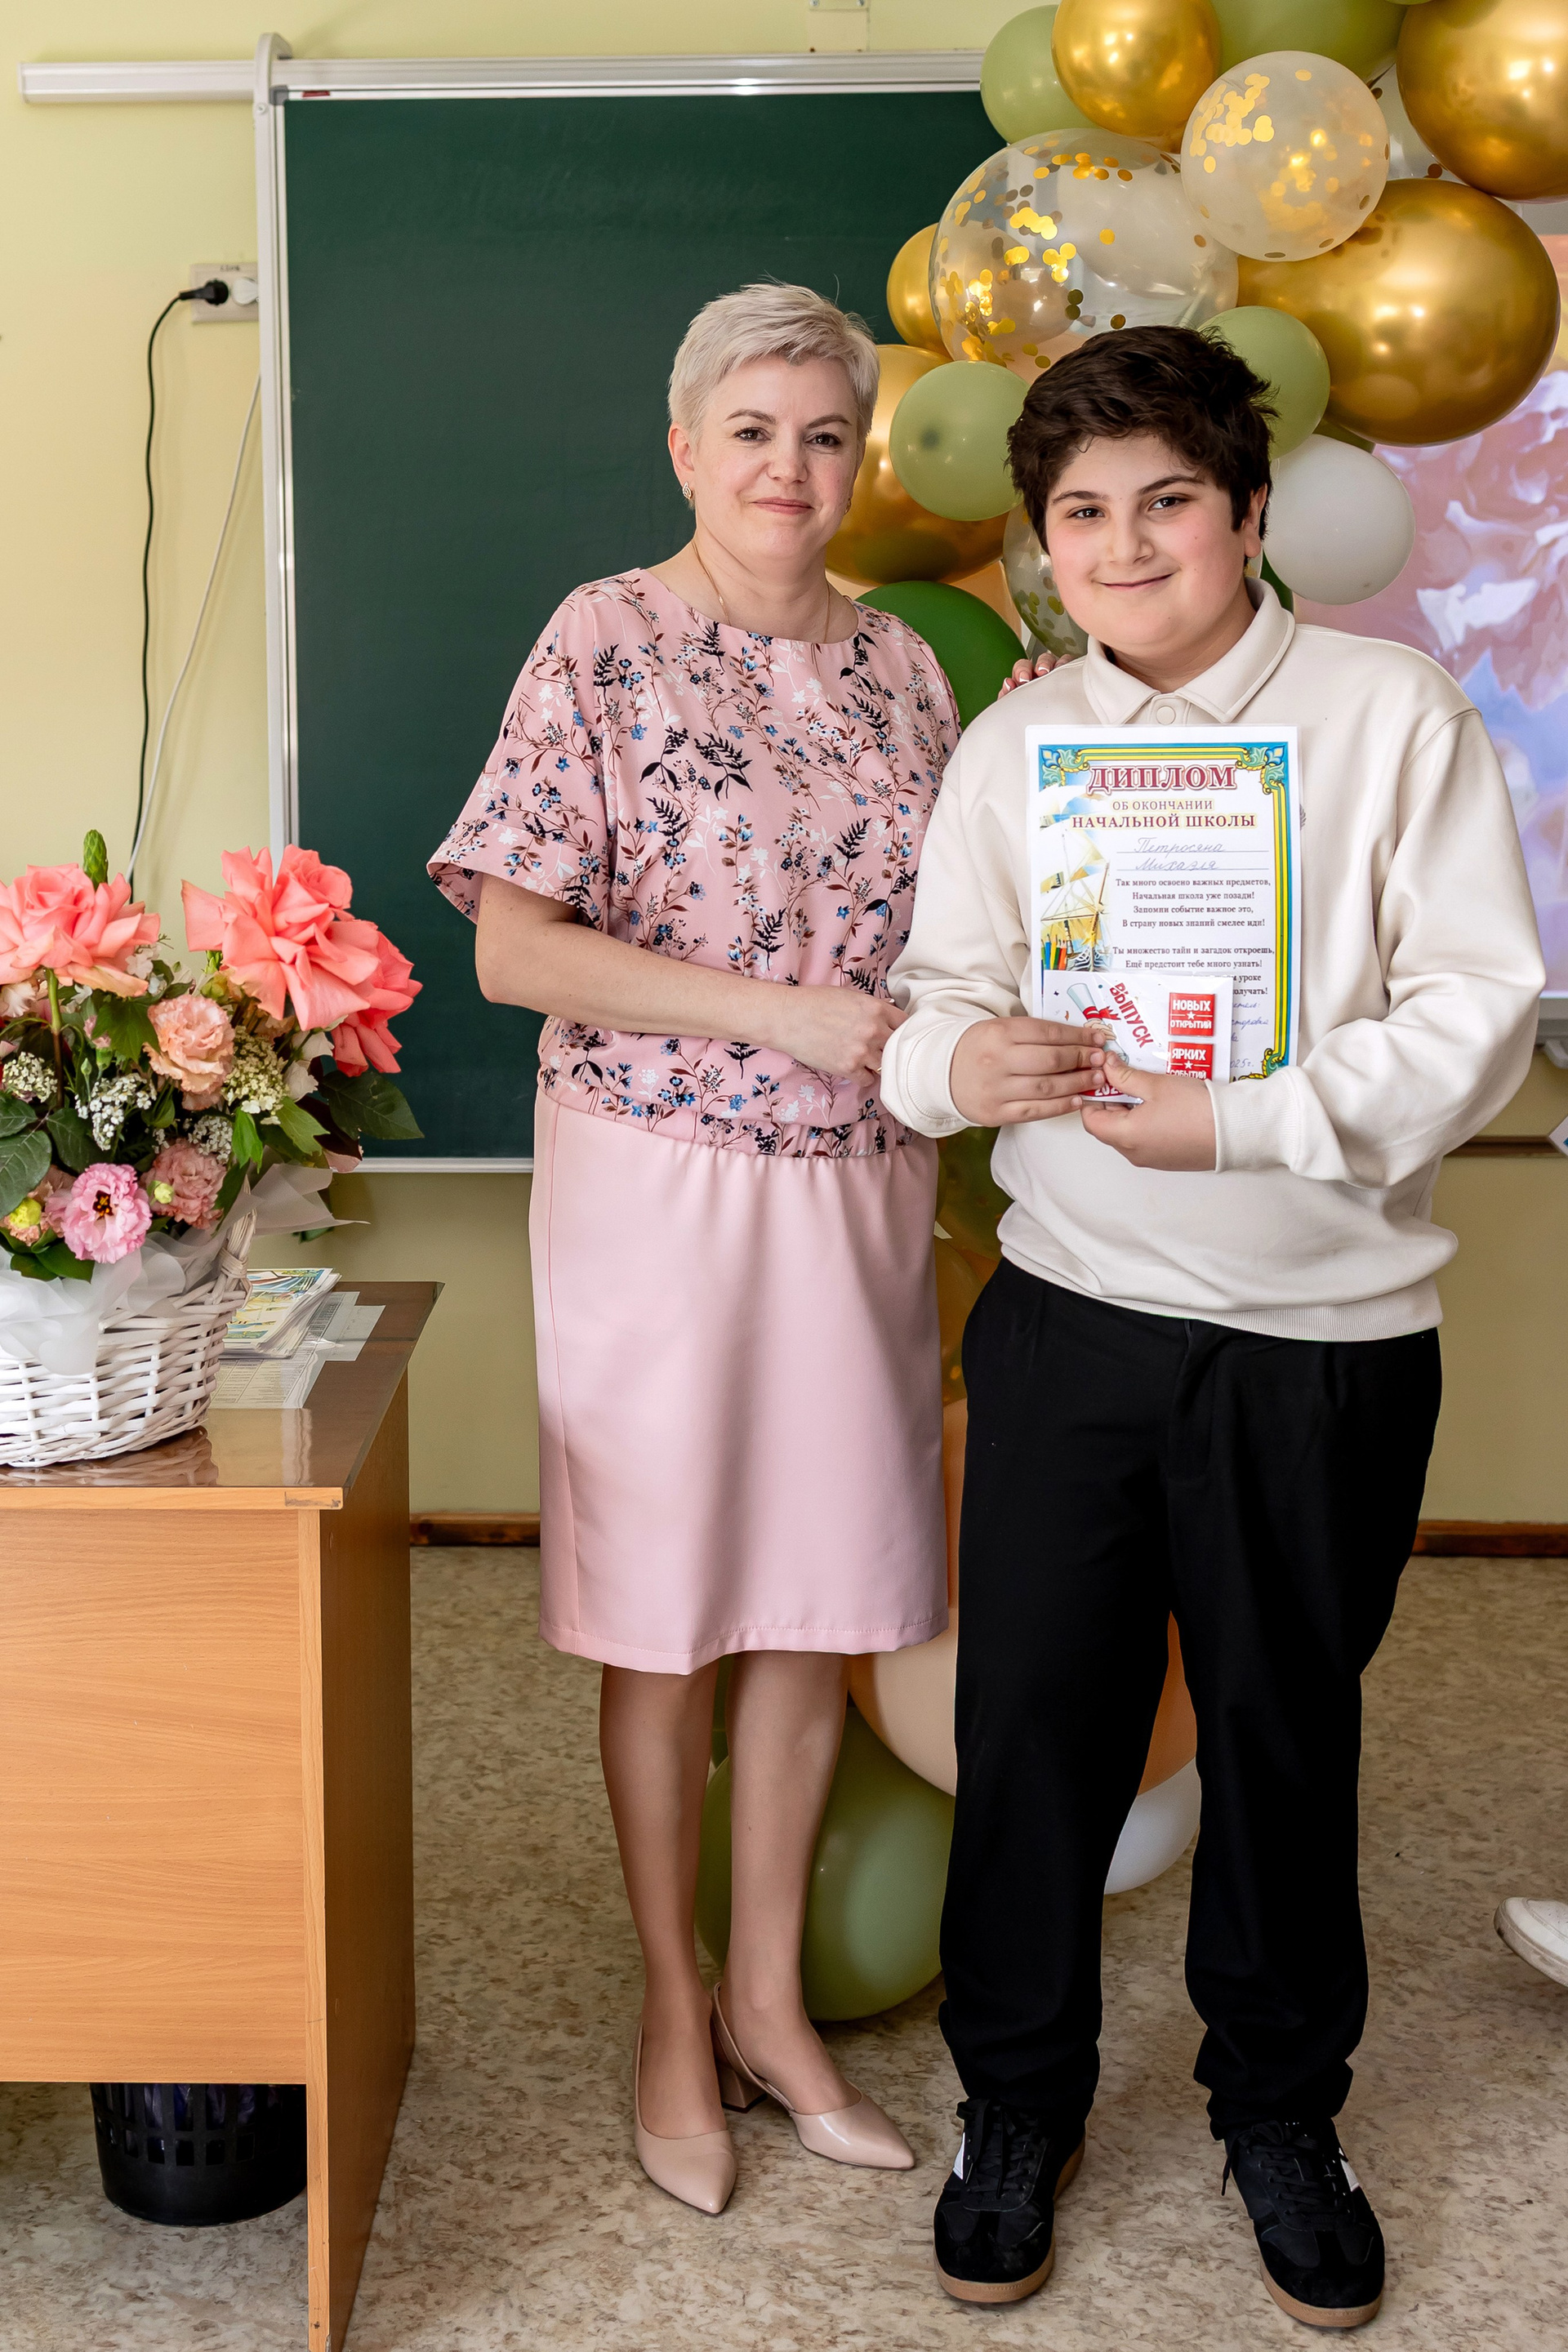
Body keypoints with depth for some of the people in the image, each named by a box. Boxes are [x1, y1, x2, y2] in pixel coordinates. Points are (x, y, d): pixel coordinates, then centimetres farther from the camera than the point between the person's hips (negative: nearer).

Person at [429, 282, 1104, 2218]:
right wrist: (780, 1013, -20)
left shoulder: (898, 665, 9)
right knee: (664, 1614, 5)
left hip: (857, 1187, 5)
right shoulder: (605, 643, -6)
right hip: (655, 1178, -4)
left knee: (822, 1596, 10)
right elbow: (512, 949, -14)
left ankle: (769, 1996, 28)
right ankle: (674, 2011, 24)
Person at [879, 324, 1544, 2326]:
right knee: (1033, 1711, 6)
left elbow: (1475, 1010, -8)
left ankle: (1280, 2108, 34)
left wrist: (1245, 1125, -19)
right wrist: (958, 1058, -17)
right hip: (1070, 1314, 2)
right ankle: (1018, 2103, 28)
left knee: (1285, 1725, 12)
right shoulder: (1011, 744, 8)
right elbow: (940, 989, 7)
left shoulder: (1389, 712, -3)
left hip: (1327, 1332, -2)